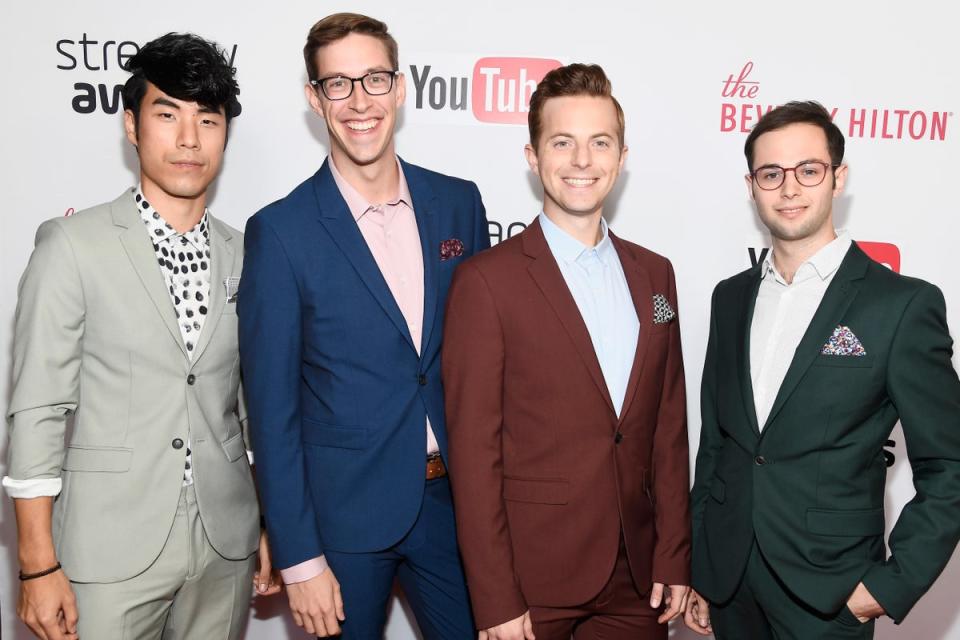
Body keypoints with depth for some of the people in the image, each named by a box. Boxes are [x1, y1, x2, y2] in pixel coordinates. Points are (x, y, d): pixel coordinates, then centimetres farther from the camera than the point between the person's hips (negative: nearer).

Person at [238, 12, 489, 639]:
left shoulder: (459, 203, 0)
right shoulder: (280, 232, -10)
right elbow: (272, 408, -9)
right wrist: (298, 558, -9)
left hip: (455, 497, 3)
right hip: (342, 513, -3)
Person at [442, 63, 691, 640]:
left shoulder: (654, 274, 6)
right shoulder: (488, 280, -11)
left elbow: (668, 426, 8)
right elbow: (473, 452, -11)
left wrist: (674, 556, 5)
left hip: (637, 575, 5)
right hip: (533, 579, -4)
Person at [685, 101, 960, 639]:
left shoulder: (904, 305, -11)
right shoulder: (732, 297, 4)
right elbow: (714, 440, 9)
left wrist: (894, 584, -10)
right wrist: (698, 567, 10)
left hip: (829, 594, -4)